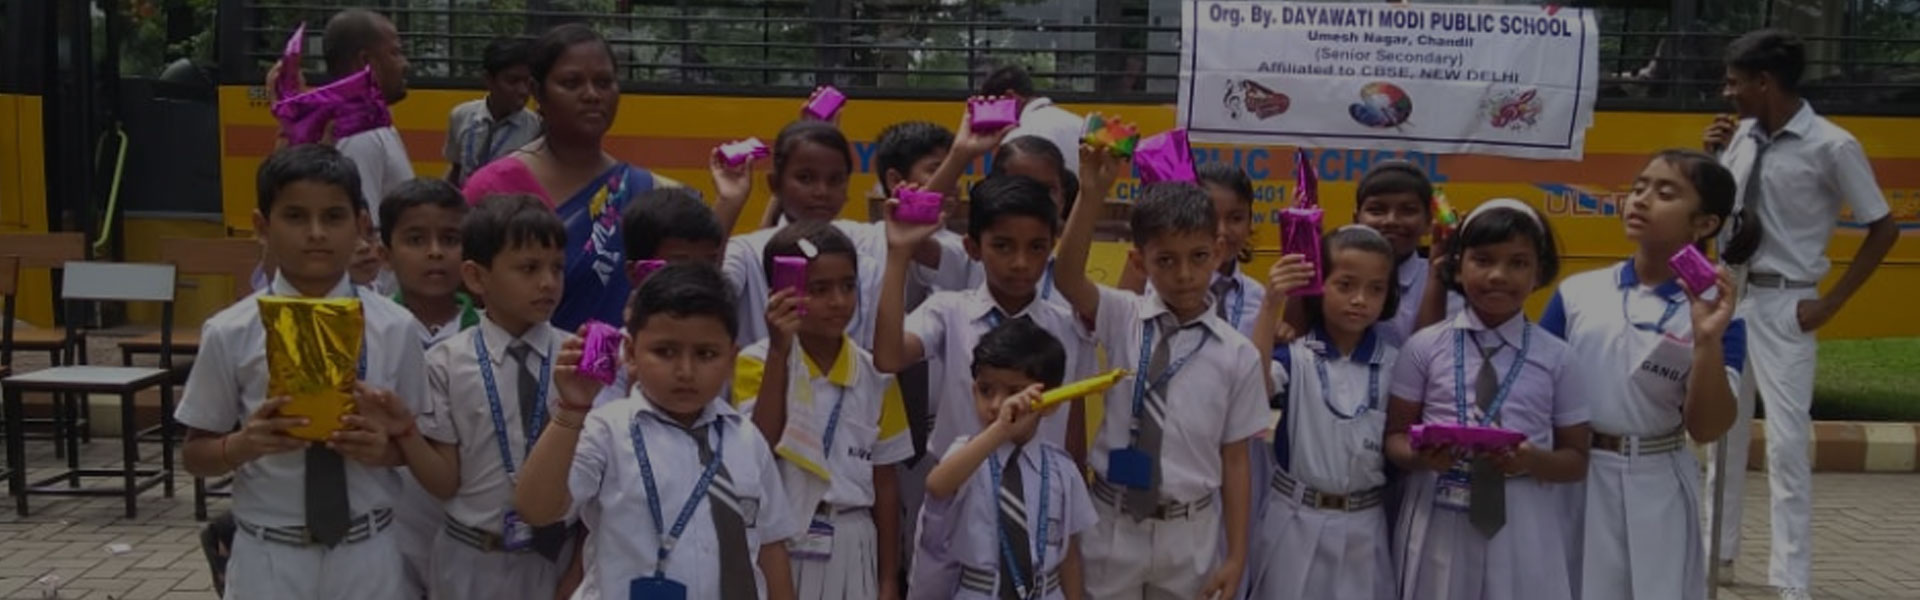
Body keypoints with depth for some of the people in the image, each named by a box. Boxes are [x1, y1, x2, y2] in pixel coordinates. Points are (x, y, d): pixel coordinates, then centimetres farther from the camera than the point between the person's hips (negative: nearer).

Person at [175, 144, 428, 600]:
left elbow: (420, 444, 3)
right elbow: (196, 455, 3)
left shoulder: (395, 329, -4)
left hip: (368, 554, 0)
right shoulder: (231, 334, -5)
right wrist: (244, 444, -17)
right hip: (270, 558, 0)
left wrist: (387, 448, -17)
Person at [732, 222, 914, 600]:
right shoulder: (758, 362, -4)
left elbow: (885, 482, 7)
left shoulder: (875, 376, 4)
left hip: (850, 549, 3)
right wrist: (779, 352, -21)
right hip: (779, 544, -3)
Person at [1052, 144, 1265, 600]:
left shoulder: (1238, 354, -4)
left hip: (1190, 533, 0)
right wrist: (1093, 194, -37)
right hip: (1114, 525, 0)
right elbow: (1067, 276, -24)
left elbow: (1235, 460, -1)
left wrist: (1236, 555, 1)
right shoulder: (1122, 319, -5)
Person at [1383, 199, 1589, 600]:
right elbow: (1395, 437, 5)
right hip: (1439, 522, 0)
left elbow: (1577, 460, 6)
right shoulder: (1425, 347, 0)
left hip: (1525, 530, 0)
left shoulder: (1556, 357, 1)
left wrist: (1534, 461, -15)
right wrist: (1421, 454, -17)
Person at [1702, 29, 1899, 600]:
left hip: (1784, 306, -6)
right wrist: (1710, 157, -3)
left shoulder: (1831, 146, -14)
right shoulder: (1743, 137, 2)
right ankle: (1717, 550, 30)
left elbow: (1884, 228, -8)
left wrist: (1830, 303, -9)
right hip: (1729, 294, 6)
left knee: (1786, 443, -5)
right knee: (1723, 429, 15)